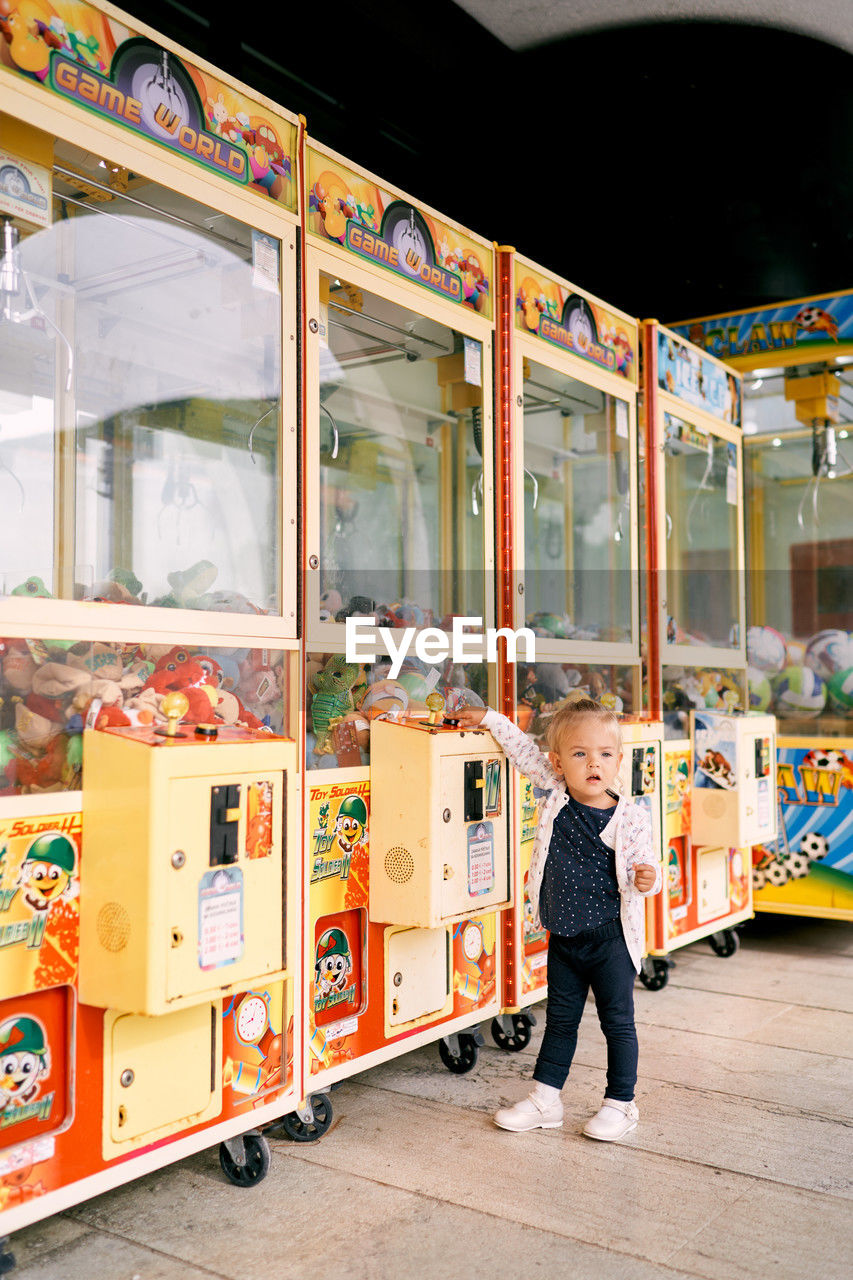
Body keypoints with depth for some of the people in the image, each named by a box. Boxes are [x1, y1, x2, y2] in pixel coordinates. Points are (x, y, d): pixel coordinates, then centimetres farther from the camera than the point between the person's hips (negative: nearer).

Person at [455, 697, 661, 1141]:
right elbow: (526, 753, 8)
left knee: (617, 1021, 8)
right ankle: (544, 1098, 27)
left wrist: (646, 879, -30)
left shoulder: (630, 817, -14)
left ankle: (620, 1104, 23)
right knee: (560, 1019, 16)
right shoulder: (555, 795, -5)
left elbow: (638, 870, -8)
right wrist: (489, 718, 10)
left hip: (610, 937, -4)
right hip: (562, 937, 4)